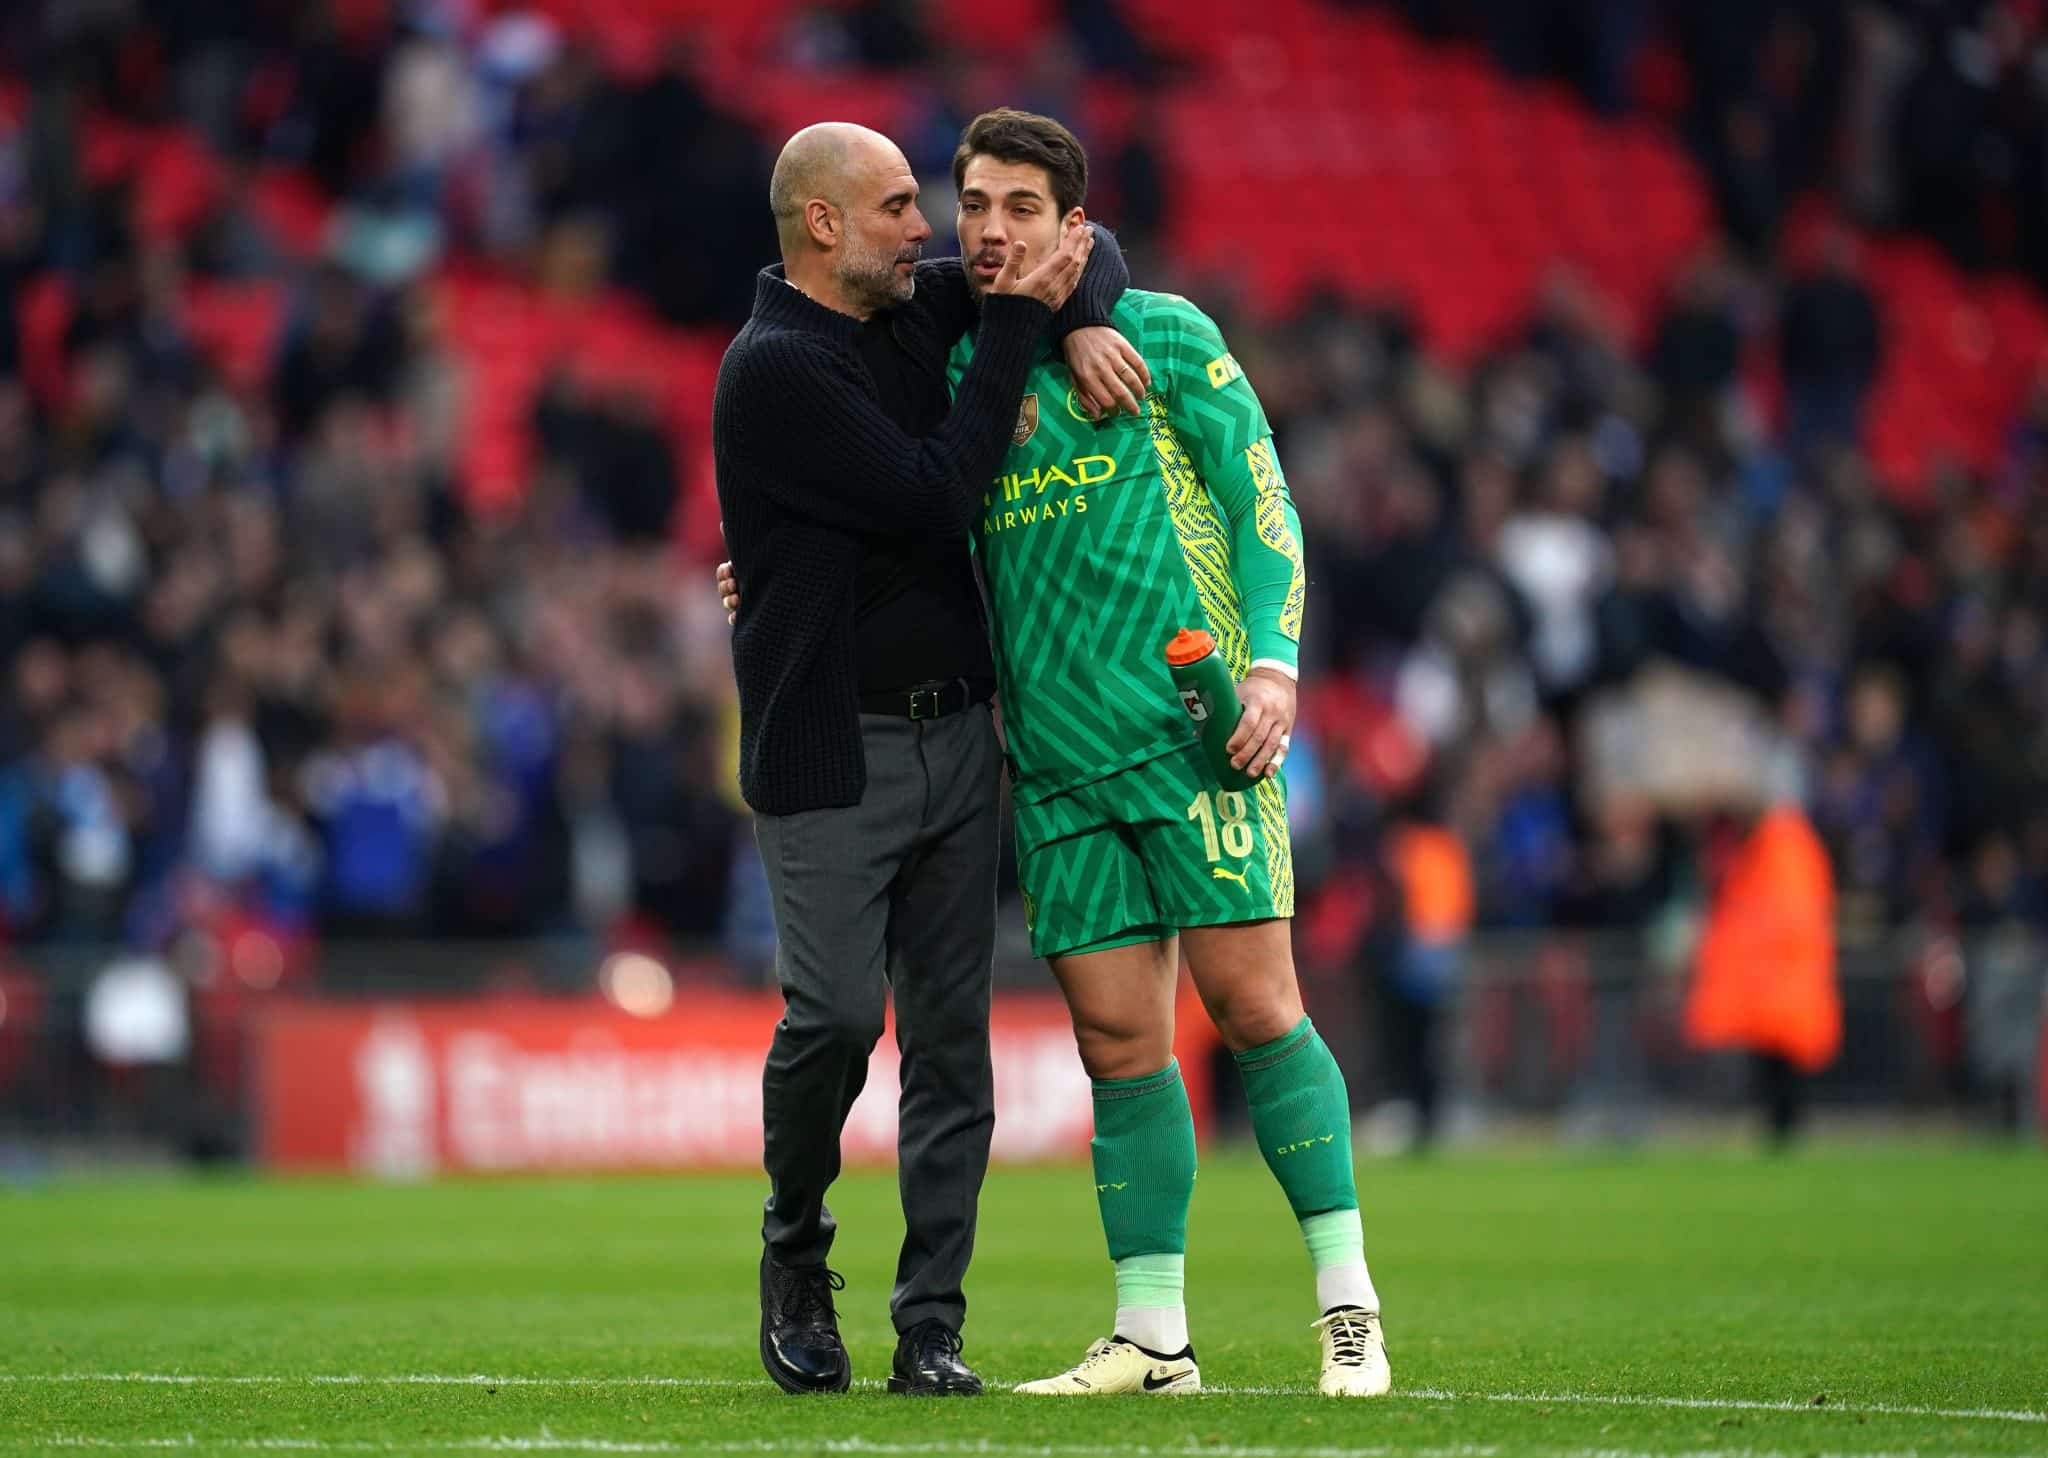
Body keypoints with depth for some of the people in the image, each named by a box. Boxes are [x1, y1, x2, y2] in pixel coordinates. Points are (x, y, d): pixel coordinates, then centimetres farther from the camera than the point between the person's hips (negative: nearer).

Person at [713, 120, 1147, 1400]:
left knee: (953, 1033, 1)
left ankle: (931, 1329, 3)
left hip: (956, 734, 7)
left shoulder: (917, 315, 10)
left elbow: (1082, 244, 22)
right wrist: (1019, 324, -14)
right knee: (838, 1015, -13)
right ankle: (796, 1252, 13)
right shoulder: (775, 369, -11)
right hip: (829, 752, -7)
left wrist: (1083, 317, -1)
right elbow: (935, 493, -18)